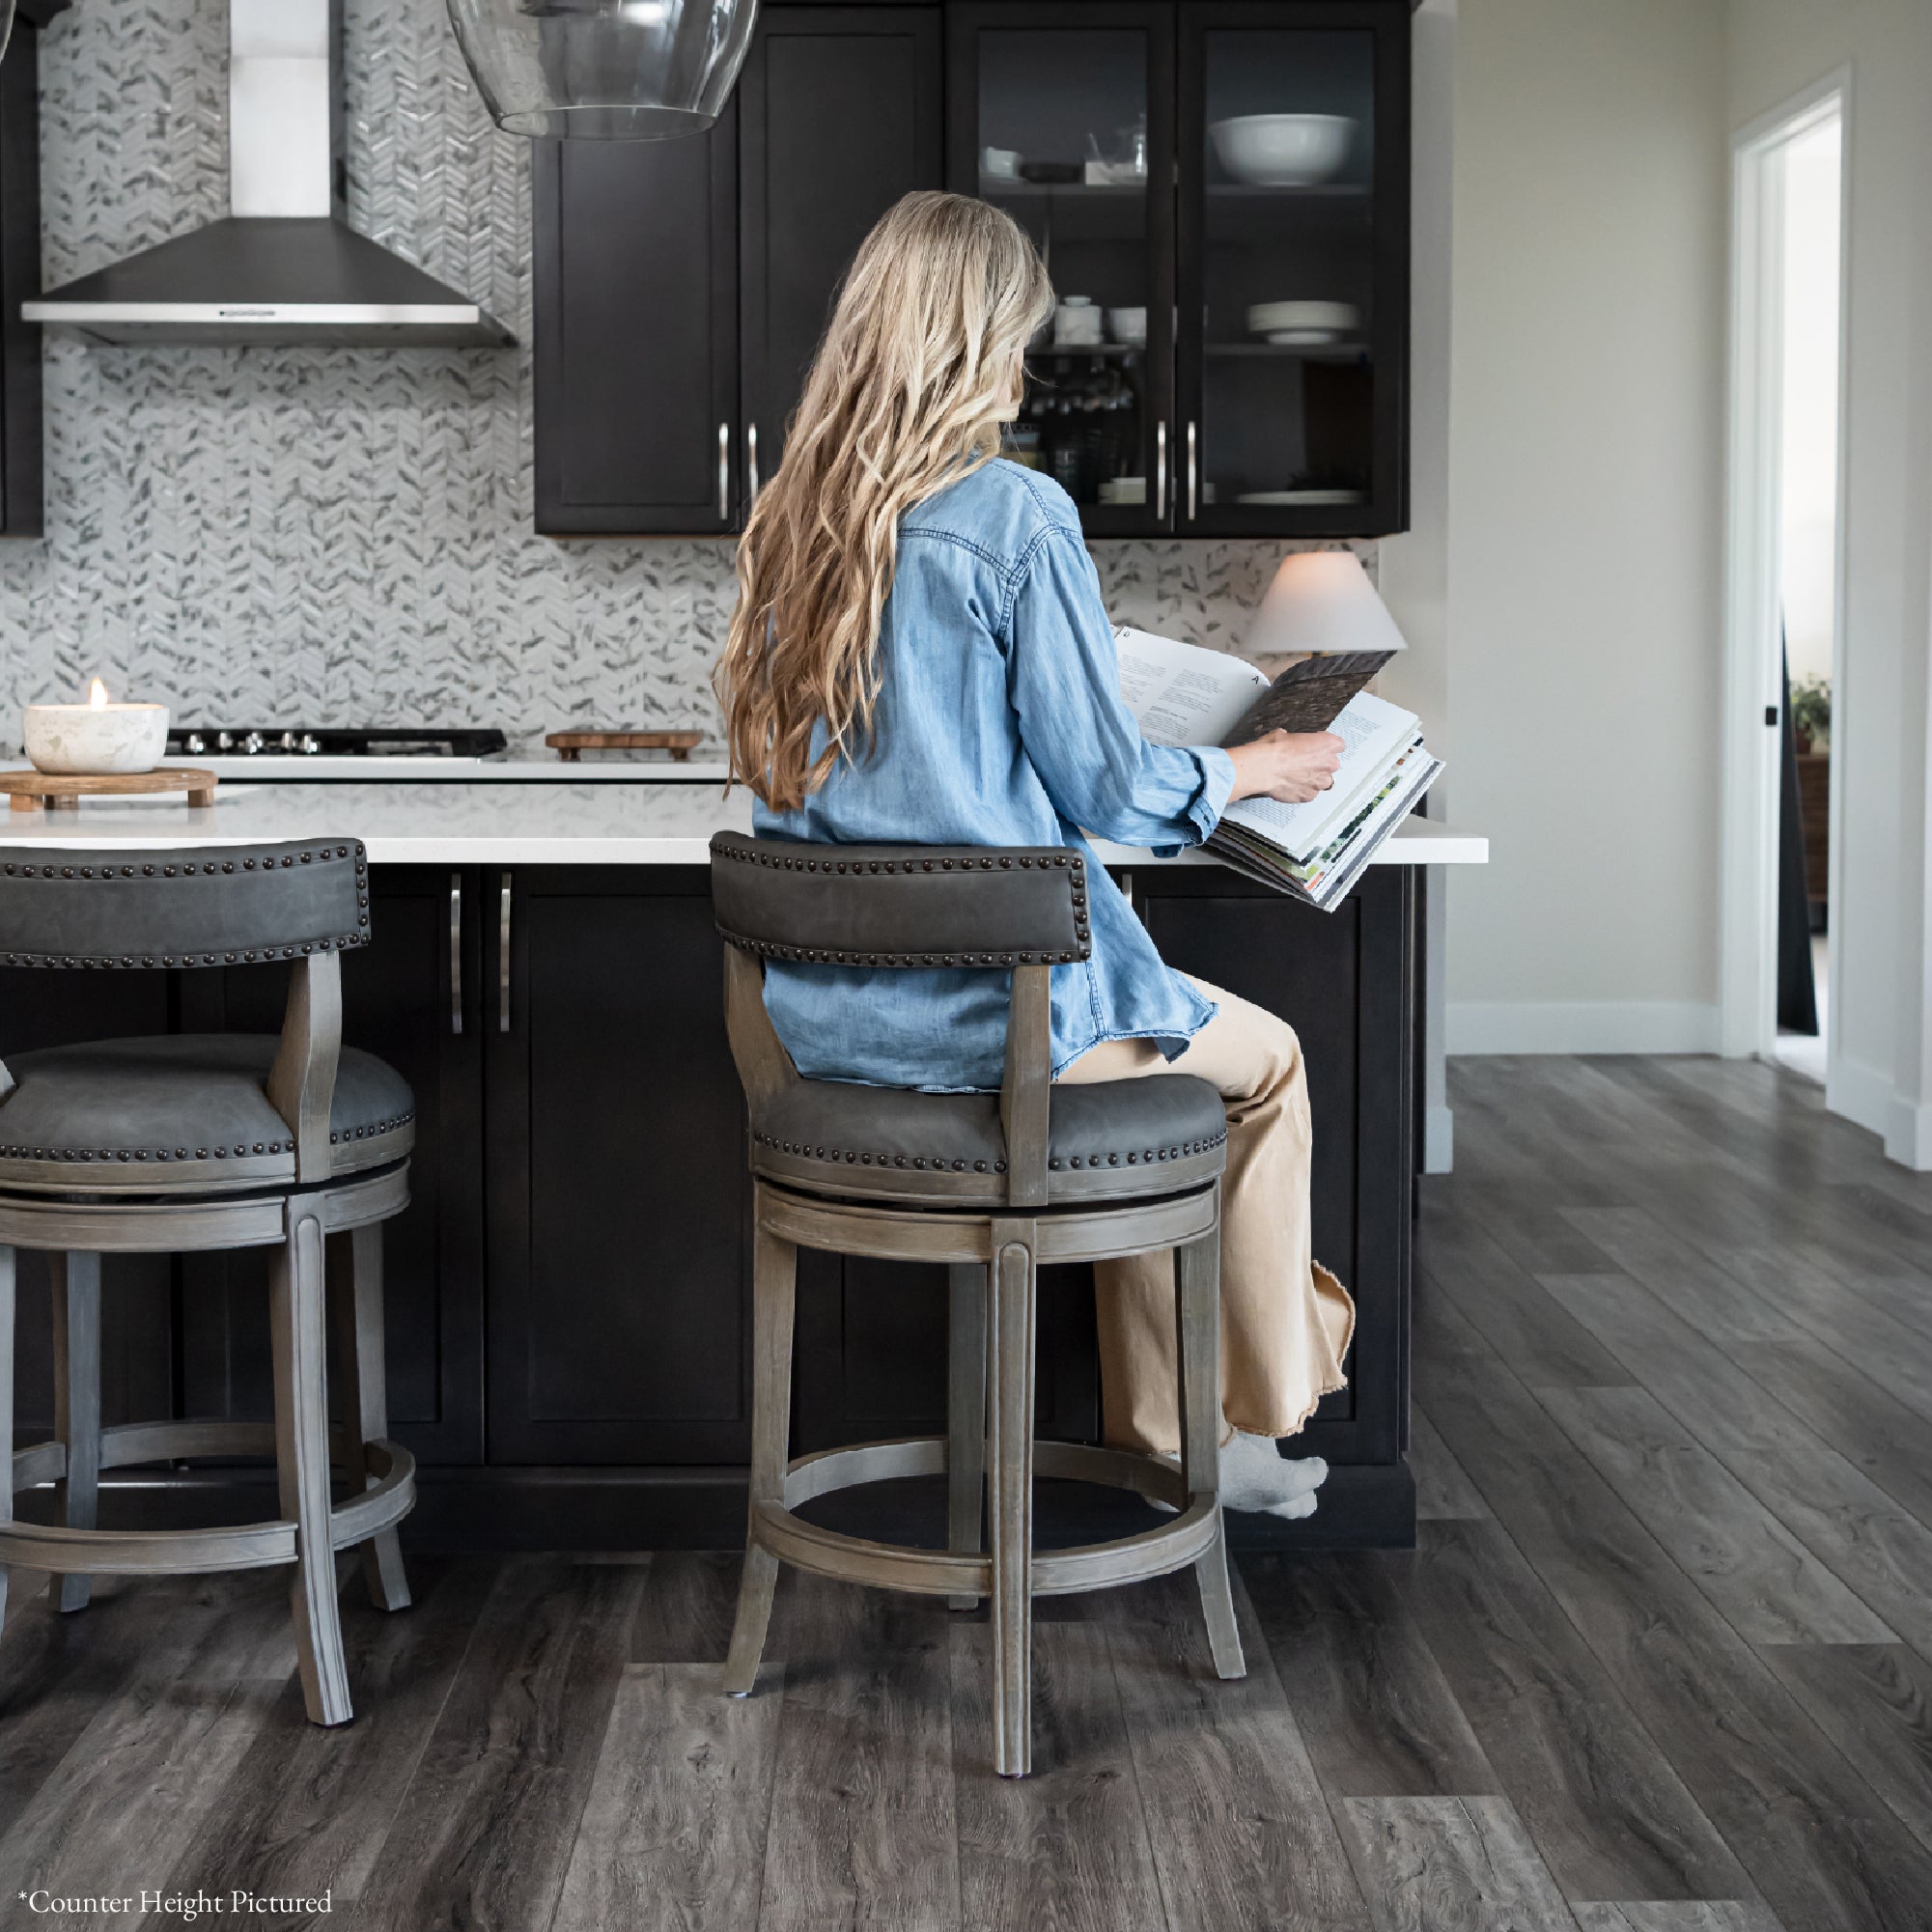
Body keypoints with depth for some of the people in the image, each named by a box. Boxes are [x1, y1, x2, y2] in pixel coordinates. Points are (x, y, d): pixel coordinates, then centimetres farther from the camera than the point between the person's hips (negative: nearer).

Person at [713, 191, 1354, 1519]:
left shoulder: (791, 517, 6)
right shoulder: (1016, 515, -15)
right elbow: (1107, 788, -11)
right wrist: (1253, 769, 8)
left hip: (824, 1012, 7)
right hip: (992, 1005, -7)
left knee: (1168, 1050, 30)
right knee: (1262, 1060, 21)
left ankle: (1170, 1433, 32)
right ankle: (1263, 1402, 33)